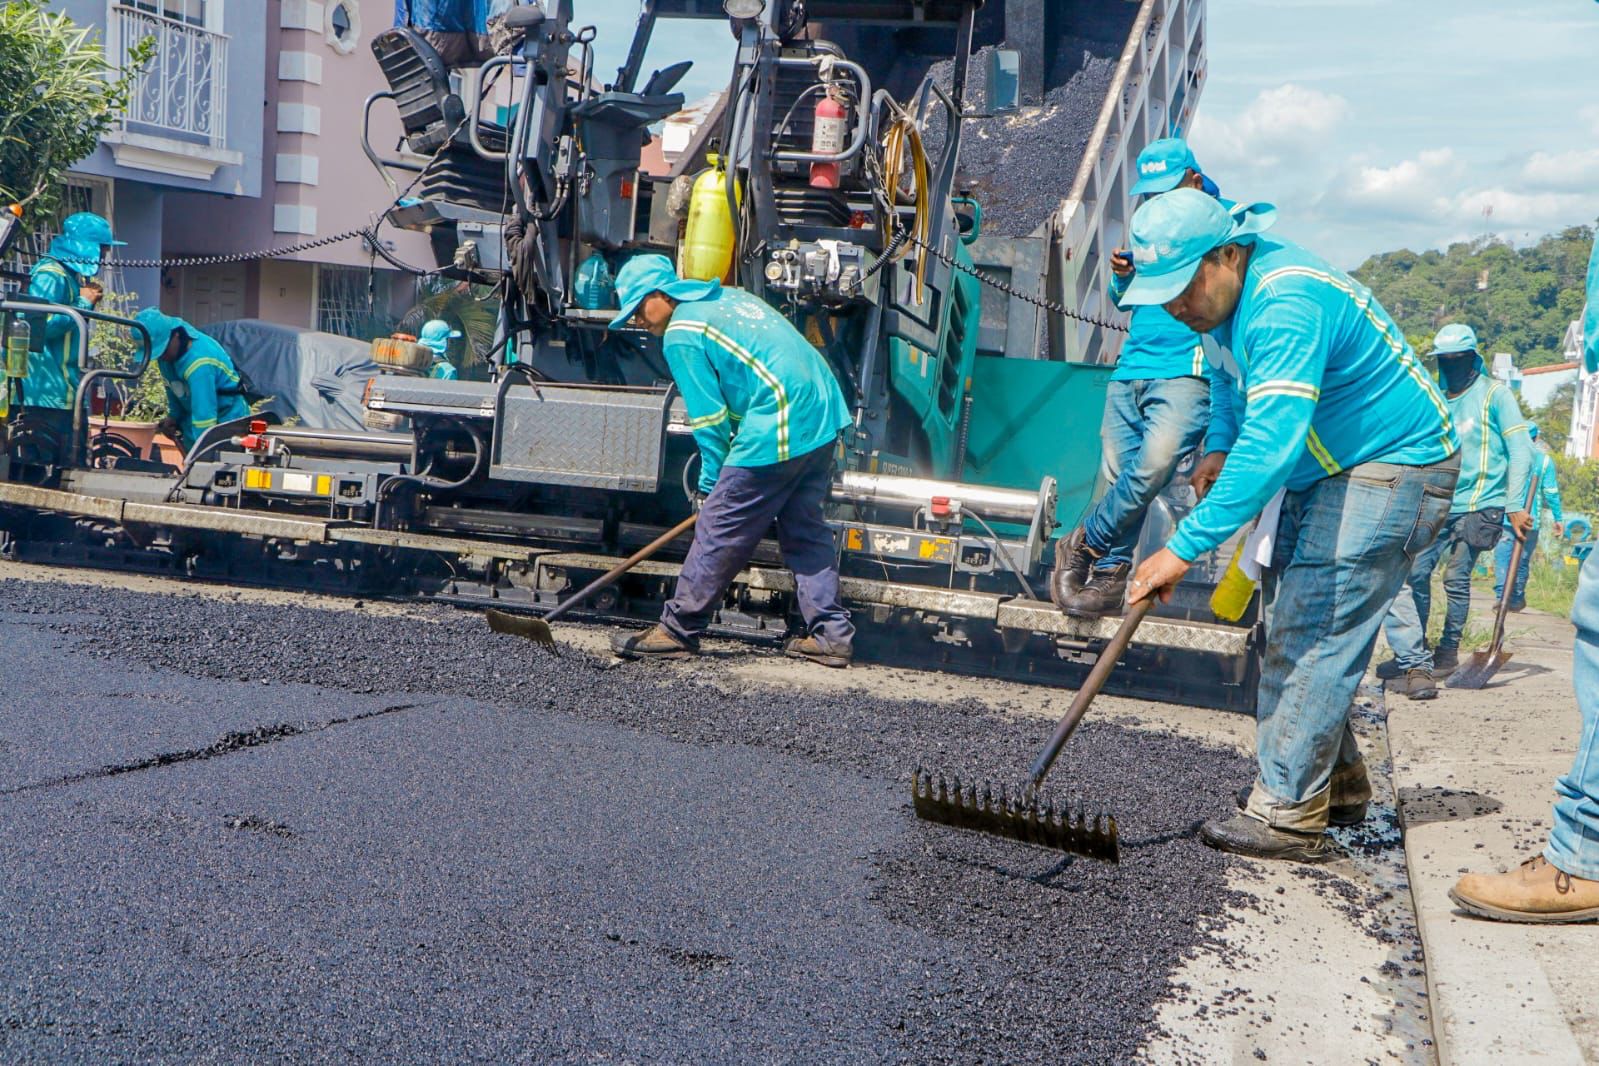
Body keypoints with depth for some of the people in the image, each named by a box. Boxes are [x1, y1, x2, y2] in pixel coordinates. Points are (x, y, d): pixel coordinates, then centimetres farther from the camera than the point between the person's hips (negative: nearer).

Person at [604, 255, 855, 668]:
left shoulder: (682, 334, -6)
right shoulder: (728, 298, 20)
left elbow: (709, 419, -6)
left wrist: (712, 484, 6)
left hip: (777, 431, -9)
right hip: (824, 415, 9)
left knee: (717, 535, 1)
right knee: (805, 530, 16)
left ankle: (677, 631, 10)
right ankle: (831, 635, 16)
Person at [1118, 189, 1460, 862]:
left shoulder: (1287, 303, -32)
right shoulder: (1223, 297, 0)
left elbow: (1270, 446, -41)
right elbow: (1231, 380, 23)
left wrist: (1184, 547, -41)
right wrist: (1217, 448, 8)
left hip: (1394, 467, -10)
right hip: (1324, 472, 10)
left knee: (1315, 635, -14)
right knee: (1294, 627, 12)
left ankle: (1288, 815, -10)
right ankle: (1338, 784, 24)